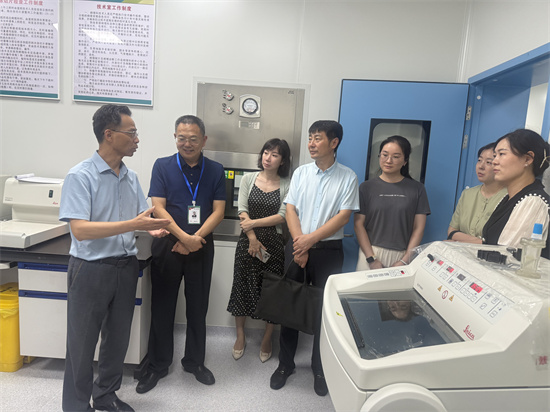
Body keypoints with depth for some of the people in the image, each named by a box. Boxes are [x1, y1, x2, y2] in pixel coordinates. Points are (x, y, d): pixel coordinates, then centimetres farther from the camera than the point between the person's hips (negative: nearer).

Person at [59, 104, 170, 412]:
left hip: (126, 267, 6)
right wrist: (133, 224, -29)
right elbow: (79, 229, -23)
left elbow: (142, 215, 11)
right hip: (91, 269, -6)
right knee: (83, 341, 10)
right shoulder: (81, 176, -14)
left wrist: (153, 228, -12)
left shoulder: (131, 177, 6)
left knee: (118, 338, 18)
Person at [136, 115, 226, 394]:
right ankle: (158, 364, 27)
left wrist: (195, 239, -15)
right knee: (162, 305, 9)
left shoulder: (215, 170, 2)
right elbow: (158, 207, -8)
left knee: (198, 306, 12)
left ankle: (194, 361, 31)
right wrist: (183, 237, -19)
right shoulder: (162, 166, -1)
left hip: (201, 246, 1)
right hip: (167, 245, -1)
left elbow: (218, 211, -3)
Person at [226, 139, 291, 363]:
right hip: (248, 241, 2)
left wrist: (253, 223, -13)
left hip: (273, 243, -1)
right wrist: (252, 239, -12)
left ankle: (267, 339, 27)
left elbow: (282, 216, -10)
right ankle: (240, 336, 29)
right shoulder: (249, 179, 3)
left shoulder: (287, 185, -2)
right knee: (242, 287, 9)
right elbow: (242, 210, -4)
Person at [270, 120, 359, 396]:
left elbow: (343, 216, -8)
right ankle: (285, 363, 27)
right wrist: (299, 244, -10)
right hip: (299, 246, 2)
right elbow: (290, 210, 1)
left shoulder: (347, 177, -1)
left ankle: (319, 368, 27)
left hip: (328, 249, -2)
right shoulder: (301, 173, 6)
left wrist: (311, 239, -14)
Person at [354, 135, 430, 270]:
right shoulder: (366, 187, 4)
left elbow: (419, 228, 1)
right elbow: (358, 224, -1)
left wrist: (404, 261, -7)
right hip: (371, 252, 0)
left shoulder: (417, 188, 5)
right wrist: (371, 259, -10)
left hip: (402, 256, 0)